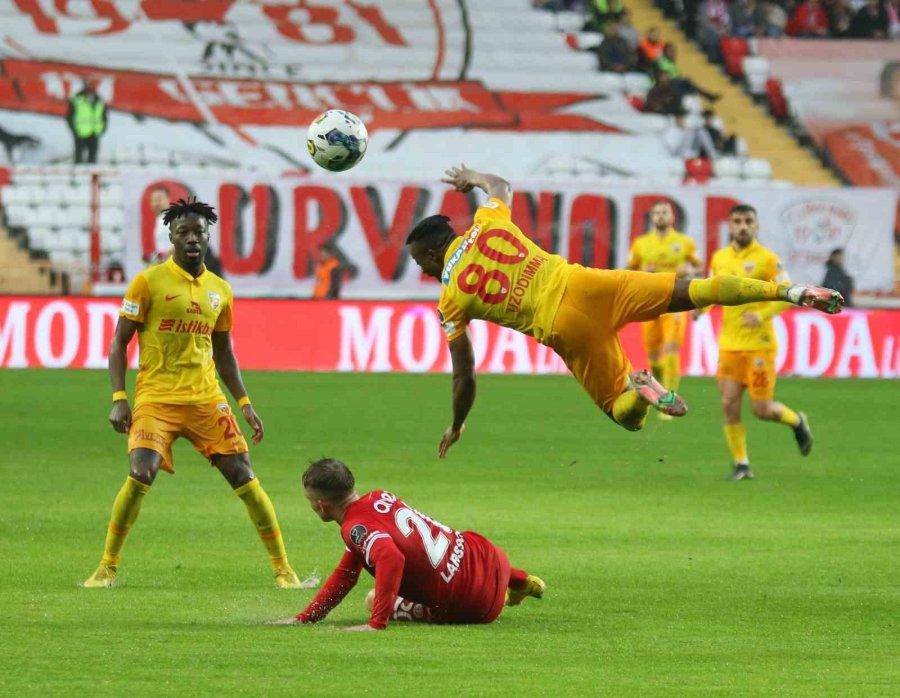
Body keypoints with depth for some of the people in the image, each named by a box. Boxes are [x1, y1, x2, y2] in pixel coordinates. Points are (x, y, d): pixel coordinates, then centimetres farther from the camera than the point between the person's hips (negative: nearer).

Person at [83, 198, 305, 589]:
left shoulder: (219, 290, 11)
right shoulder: (149, 282, -2)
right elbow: (119, 342, -1)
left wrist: (244, 403, 14)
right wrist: (118, 399, -10)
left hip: (206, 400, 4)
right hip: (156, 399, -4)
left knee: (244, 479, -2)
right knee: (140, 476, -21)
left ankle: (283, 568, 7)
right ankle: (107, 568, -5)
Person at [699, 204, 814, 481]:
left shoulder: (767, 259, -7)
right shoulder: (719, 258, 9)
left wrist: (763, 315, -23)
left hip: (759, 344, -4)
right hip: (729, 344, 4)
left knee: (762, 409, -3)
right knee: (730, 404, -3)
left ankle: (797, 422, 29)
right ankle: (740, 464, 8)